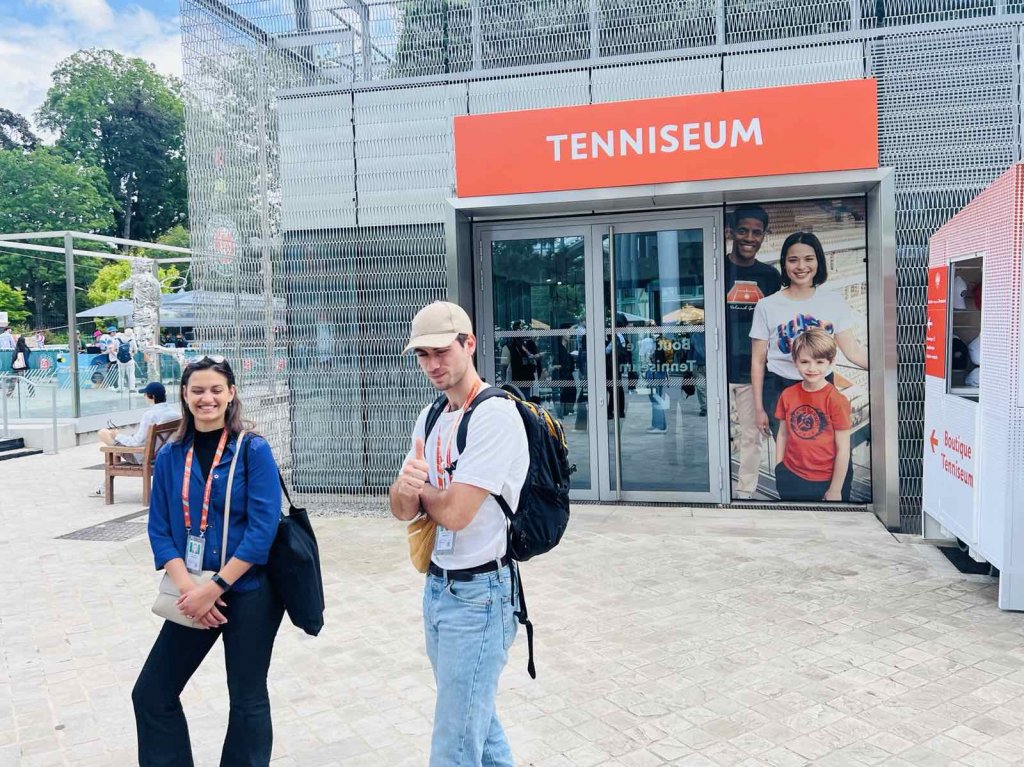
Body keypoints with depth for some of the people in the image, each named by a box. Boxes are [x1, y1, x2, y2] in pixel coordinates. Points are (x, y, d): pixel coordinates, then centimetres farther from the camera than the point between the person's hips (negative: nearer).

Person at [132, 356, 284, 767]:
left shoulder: (253, 450, -10)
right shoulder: (170, 456, 2)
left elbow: (263, 528, -15)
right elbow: (159, 529, 1)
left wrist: (214, 587, -19)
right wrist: (187, 587, -13)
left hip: (249, 592, -4)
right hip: (194, 594, 4)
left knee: (247, 701, 10)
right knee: (151, 694, 11)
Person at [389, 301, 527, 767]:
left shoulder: (496, 416, -17)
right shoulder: (429, 419, 9)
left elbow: (453, 513, -23)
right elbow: (403, 510, 4)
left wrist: (419, 483, -2)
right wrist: (404, 489, -19)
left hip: (478, 594, -8)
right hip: (436, 586, 9)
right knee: (476, 715, 22)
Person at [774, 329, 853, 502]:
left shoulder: (836, 400, -14)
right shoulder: (787, 395, -1)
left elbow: (843, 450, -11)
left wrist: (835, 490, -9)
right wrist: (778, 470, 3)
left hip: (826, 480, -3)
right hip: (791, 476, 4)